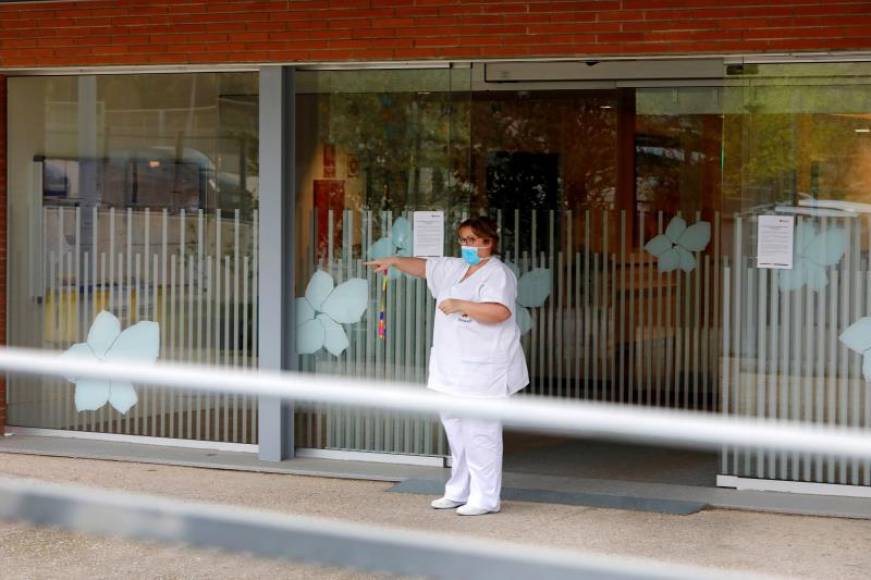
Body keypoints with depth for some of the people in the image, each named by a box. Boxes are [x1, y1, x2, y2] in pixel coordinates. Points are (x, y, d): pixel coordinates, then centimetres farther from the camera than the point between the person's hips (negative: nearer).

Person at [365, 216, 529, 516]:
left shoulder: (497, 273, -11)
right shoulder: (454, 269, 16)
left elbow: (500, 312, -26)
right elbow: (424, 266, 29)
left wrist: (460, 306, -24)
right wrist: (394, 261, 19)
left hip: (483, 370, -9)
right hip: (454, 370, 9)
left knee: (480, 434, -8)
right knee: (456, 430, 13)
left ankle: (485, 499, -3)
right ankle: (459, 492, 22)